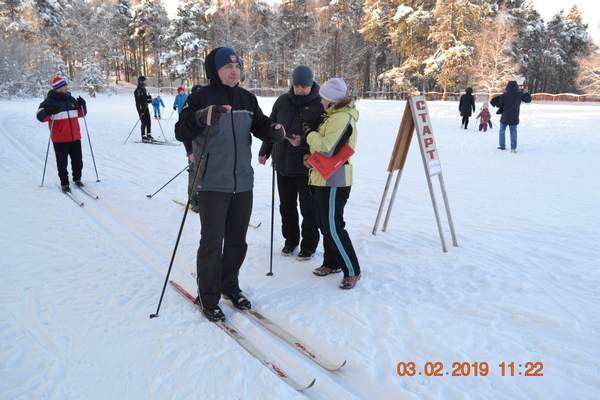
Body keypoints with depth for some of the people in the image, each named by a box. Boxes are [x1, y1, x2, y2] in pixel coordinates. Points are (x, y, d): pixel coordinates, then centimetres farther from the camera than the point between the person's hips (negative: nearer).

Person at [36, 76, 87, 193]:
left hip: (75, 137, 5)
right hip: (60, 139, -5)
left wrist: (82, 105, -3)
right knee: (62, 162, 2)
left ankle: (77, 178, 29)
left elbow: (81, 113, 17)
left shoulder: (71, 99, 11)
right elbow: (40, 116, -11)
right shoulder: (50, 101, -5)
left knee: (78, 160, 12)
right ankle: (64, 183, 13)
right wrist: (49, 111, -30)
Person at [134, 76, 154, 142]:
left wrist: (149, 98, -4)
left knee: (149, 121, 8)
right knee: (144, 122, -8)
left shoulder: (144, 89, 15)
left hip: (146, 107, 8)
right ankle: (144, 137, -2)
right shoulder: (137, 90, -11)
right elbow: (138, 101, -18)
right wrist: (146, 101, -27)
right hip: (141, 108, -8)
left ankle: (148, 135, 18)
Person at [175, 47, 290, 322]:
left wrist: (272, 131, -7)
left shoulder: (247, 98, 9)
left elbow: (259, 125, 16)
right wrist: (200, 118, -34)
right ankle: (208, 297, 17)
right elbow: (181, 133, -14)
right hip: (213, 185, -5)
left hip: (243, 183, 5)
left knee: (237, 241, 14)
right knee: (212, 243, 0)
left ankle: (230, 286, 33)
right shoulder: (201, 98, -7)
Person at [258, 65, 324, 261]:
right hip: (282, 164, 5)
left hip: (307, 167, -5)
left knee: (309, 208, 6)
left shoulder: (320, 105, -10)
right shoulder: (283, 101, 4)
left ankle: (309, 244, 22)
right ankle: (290, 240, 33)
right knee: (286, 206, 16)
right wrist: (264, 151, 15)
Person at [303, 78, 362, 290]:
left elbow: (328, 148, -25)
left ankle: (352, 271, 4)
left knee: (333, 227, -8)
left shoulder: (342, 118, -17)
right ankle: (332, 263, 30)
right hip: (324, 179, 11)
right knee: (325, 224, 16)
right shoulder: (334, 115, 16)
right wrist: (311, 156, 8)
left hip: (333, 181, -11)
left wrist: (310, 134, -9)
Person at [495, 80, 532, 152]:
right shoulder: (520, 94, -4)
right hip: (514, 118, 1)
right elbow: (528, 100, 8)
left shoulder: (504, 95, -9)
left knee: (502, 131, 16)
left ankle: (502, 146, 21)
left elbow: (498, 105, -9)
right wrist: (526, 94, 27)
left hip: (505, 117, -1)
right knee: (513, 131, 10)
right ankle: (513, 146, -5)